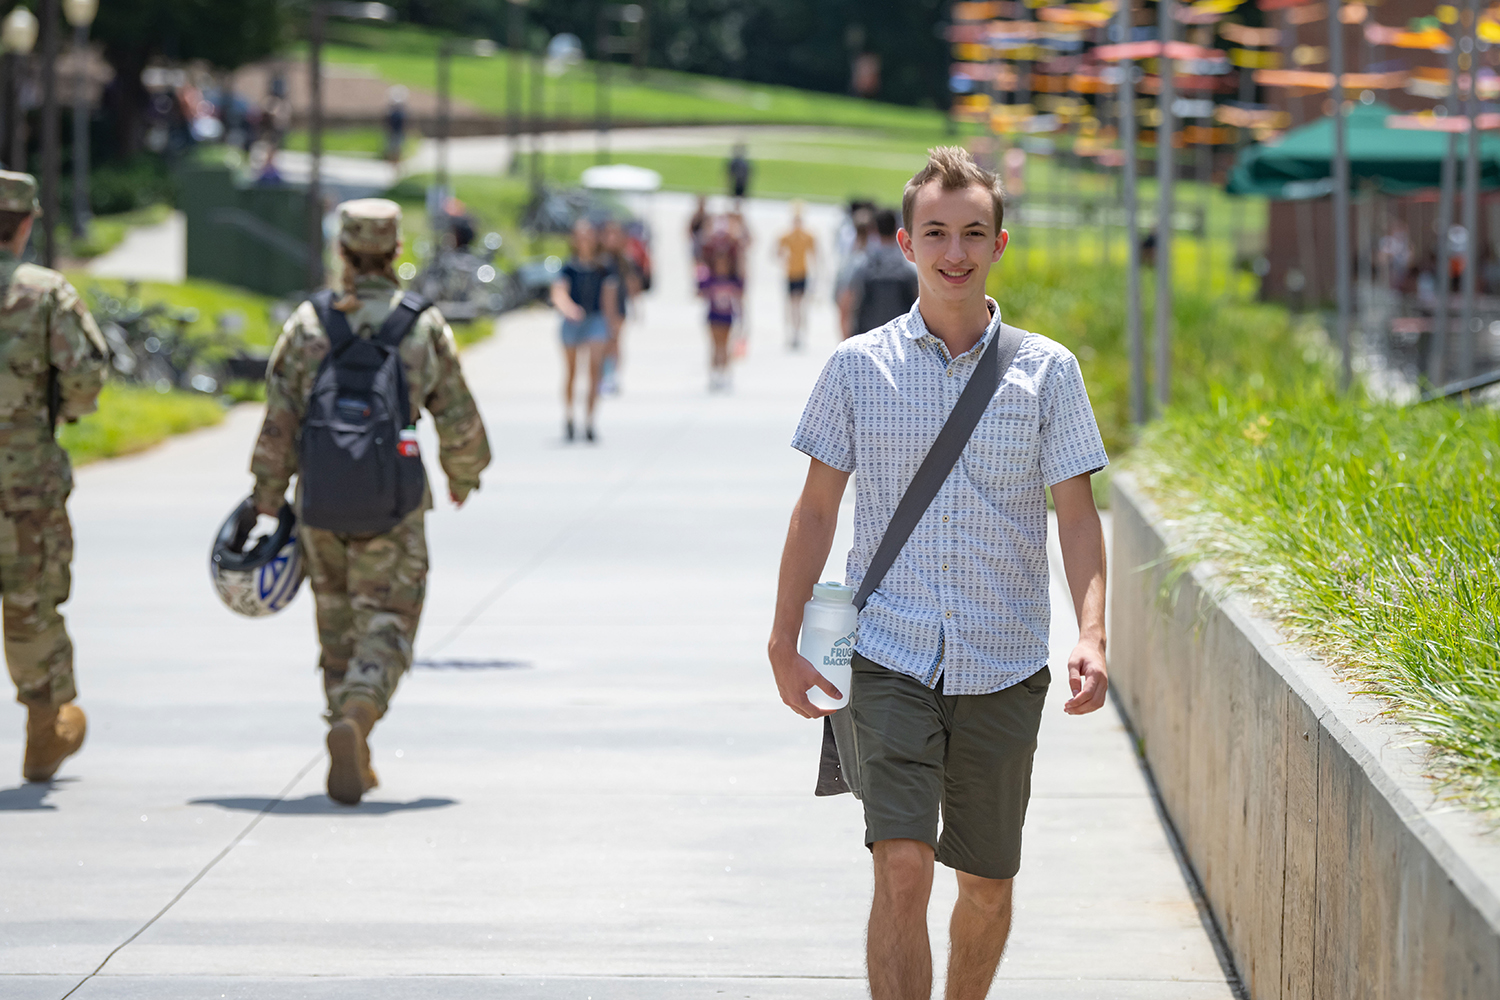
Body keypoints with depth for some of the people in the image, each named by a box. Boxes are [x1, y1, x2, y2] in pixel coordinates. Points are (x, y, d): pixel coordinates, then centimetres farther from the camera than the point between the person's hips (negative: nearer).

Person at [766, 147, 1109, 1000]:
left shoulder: (1047, 371, 2)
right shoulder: (858, 367, 2)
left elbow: (1078, 514, 1)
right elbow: (819, 507, 8)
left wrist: (1093, 636, -13)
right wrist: (784, 640, 4)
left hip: (1005, 669, 1)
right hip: (891, 659, -1)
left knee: (988, 882, 10)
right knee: (902, 870, -14)